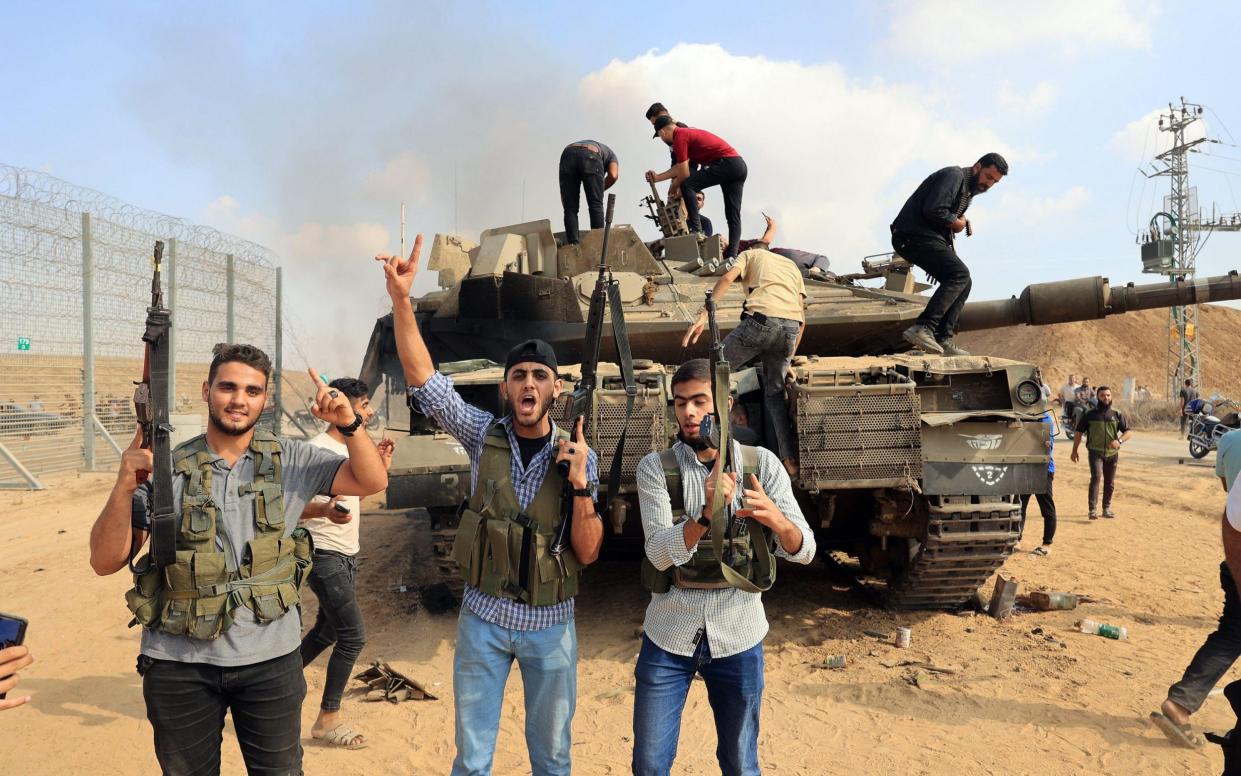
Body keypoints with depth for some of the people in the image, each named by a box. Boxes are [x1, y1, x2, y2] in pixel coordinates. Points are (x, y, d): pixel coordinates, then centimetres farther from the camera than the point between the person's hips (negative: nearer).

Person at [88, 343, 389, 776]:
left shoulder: (290, 460, -3)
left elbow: (372, 482, -7)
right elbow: (105, 562, -7)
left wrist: (348, 425, -23)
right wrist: (125, 485, -23)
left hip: (270, 658, 0)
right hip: (178, 663, 0)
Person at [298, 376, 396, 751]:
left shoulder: (353, 448, 11)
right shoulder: (318, 450, -17)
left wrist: (381, 468, 9)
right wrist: (324, 510, -41)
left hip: (347, 556, 9)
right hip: (325, 555, -9)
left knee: (327, 631, 19)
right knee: (353, 636, -9)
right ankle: (328, 719, 5)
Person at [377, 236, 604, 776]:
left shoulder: (578, 457, -5)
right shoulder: (484, 435, -5)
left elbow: (587, 553, -7)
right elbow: (423, 378, -15)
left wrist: (579, 482, -21)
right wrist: (401, 299, -26)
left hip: (551, 624, 0)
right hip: (483, 617, 0)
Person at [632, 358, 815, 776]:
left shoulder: (761, 463, -4)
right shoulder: (655, 468, -7)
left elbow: (803, 551, -7)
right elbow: (660, 553, -18)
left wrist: (774, 518, -29)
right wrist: (706, 514, -36)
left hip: (738, 635, 1)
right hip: (668, 635, 0)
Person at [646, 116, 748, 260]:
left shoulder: (679, 136, -6)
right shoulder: (688, 132, 23)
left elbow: (684, 173, -7)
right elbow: (681, 167, 24)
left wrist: (674, 187, 11)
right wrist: (658, 177, 28)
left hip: (726, 163, -10)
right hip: (740, 165, 10)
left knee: (687, 185, -12)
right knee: (733, 216, 7)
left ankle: (696, 230, -15)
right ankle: (731, 255, 3)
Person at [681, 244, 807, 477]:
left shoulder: (750, 254, 26)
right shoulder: (792, 266, 37)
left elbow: (727, 278, 3)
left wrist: (703, 315, -6)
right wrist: (790, 356, 29)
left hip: (760, 319, -5)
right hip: (791, 327, 5)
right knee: (775, 393, 17)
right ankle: (789, 460, 8)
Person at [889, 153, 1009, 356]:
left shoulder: (970, 188, 21)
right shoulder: (954, 176, -11)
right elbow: (933, 210, -24)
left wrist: (963, 220, 6)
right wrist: (955, 222, -8)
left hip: (931, 238, 11)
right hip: (914, 236, -11)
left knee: (963, 283, 10)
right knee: (959, 274, -23)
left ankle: (943, 339, 4)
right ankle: (922, 328, -30)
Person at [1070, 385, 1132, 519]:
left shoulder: (1117, 415, 5)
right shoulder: (1090, 414, 1)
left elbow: (1128, 432, 3)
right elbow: (1079, 432, 6)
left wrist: (1119, 440, -19)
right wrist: (1074, 450, 4)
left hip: (1112, 453, 3)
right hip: (1095, 452, -3)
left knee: (1110, 483, 11)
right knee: (1096, 477, -20)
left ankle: (1106, 508, 28)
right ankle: (1092, 510, -21)